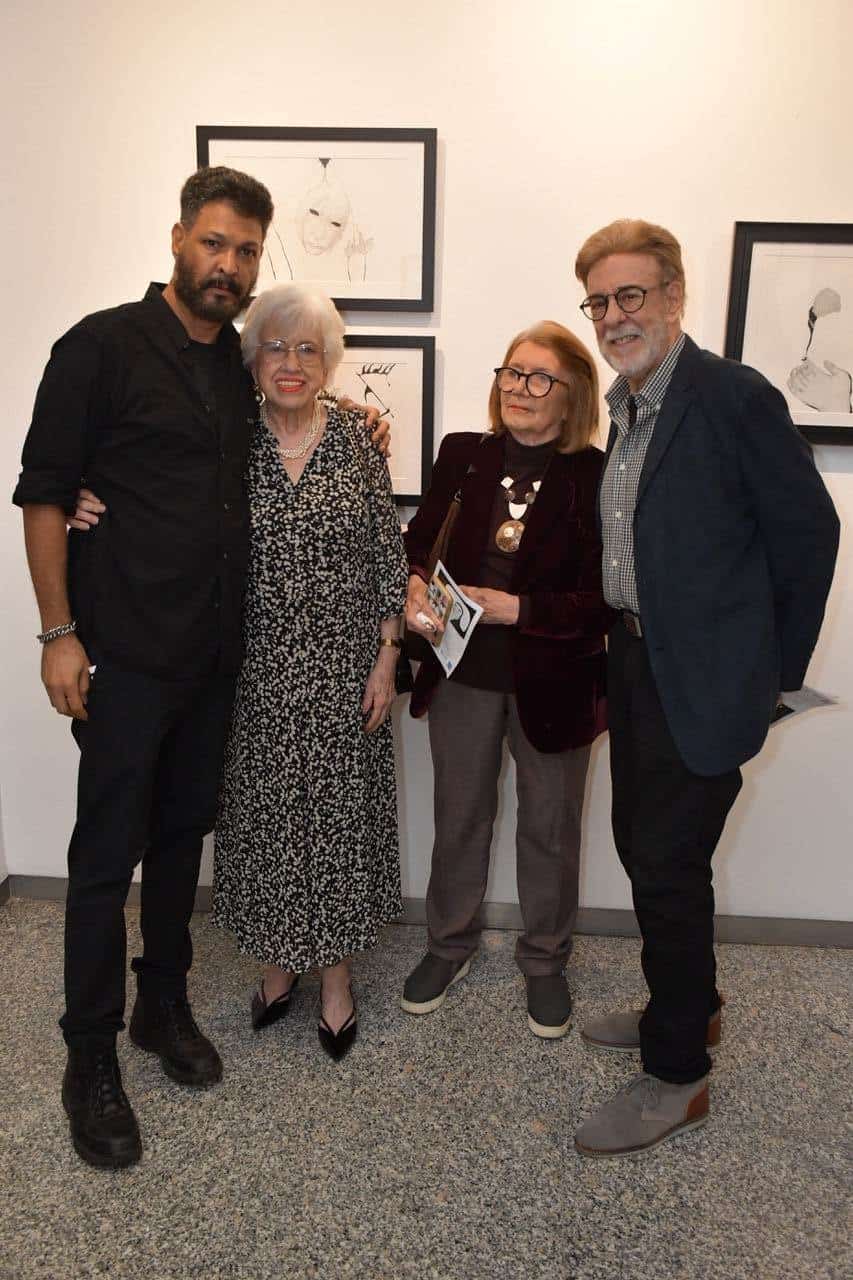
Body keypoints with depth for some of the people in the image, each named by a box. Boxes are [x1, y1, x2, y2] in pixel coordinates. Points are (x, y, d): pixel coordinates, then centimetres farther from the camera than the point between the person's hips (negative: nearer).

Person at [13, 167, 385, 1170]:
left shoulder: (244, 363, 11)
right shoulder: (102, 347, -7)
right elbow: (43, 494, -8)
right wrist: (58, 632, -13)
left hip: (213, 652, 6)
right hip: (125, 653, -5)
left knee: (182, 833, 16)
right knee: (107, 853, 3)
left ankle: (164, 1007, 34)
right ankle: (90, 1058, 21)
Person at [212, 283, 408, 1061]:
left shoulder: (358, 444, -2)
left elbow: (390, 559, 0)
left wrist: (386, 659, -4)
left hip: (344, 668, -1)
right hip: (260, 670, 1)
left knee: (340, 812, 8)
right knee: (265, 812, 11)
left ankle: (337, 973, 29)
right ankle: (279, 960, 34)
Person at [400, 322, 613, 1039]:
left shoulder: (598, 478, -12)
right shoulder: (462, 455, 0)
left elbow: (604, 599, -15)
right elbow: (420, 542, 4)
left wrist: (513, 608, -22)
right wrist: (415, 589, -16)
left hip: (553, 682, -3)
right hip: (463, 675, 3)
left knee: (550, 828, 15)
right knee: (459, 817, 19)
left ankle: (546, 962, 39)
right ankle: (451, 946, 42)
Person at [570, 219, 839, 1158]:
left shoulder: (733, 396, -14)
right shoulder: (620, 406, 10)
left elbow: (807, 530, -10)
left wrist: (775, 672, -4)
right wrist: (611, 665, 13)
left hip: (702, 678, -8)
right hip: (636, 665, 8)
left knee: (668, 865, -1)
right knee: (642, 845, 18)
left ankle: (676, 1075, 20)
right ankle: (688, 1005, 41)